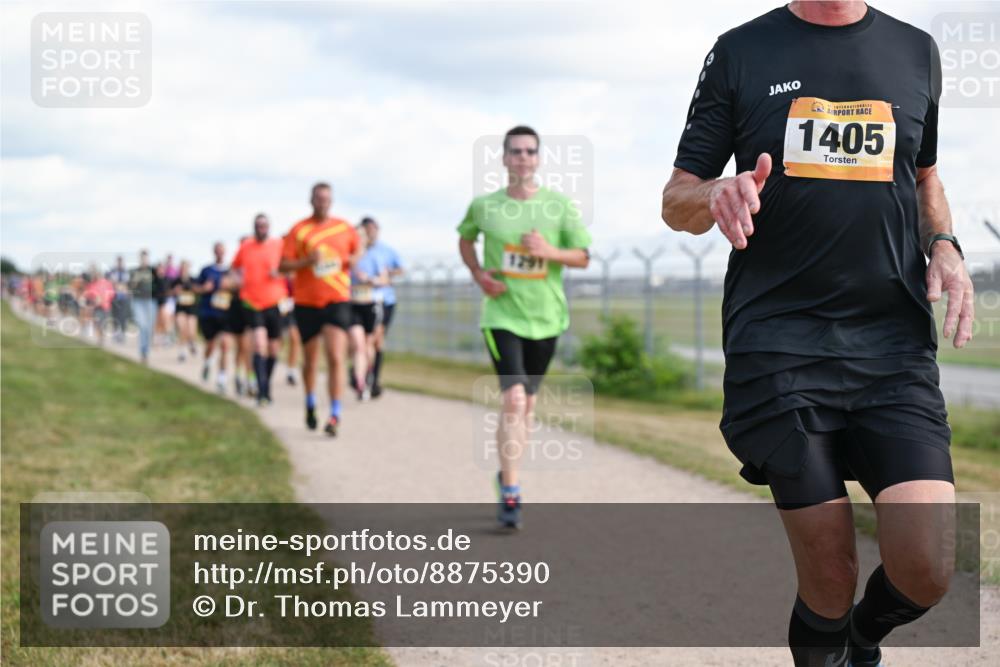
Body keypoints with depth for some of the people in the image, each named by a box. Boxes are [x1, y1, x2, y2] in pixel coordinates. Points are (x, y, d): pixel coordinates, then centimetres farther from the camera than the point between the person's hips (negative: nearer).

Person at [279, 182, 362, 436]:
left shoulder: (345, 228, 6)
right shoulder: (299, 230, 0)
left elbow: (359, 249, 24)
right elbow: (283, 265, -3)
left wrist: (353, 259, 2)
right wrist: (309, 260, -19)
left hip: (337, 301, 0)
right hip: (306, 302, 0)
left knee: (336, 358, -15)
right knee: (310, 360, 11)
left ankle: (335, 415, -14)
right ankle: (310, 404, 35)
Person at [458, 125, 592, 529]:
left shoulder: (560, 206, -2)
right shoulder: (484, 206, -3)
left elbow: (583, 257, 1)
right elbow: (465, 239, 17)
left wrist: (550, 252, -18)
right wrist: (478, 273, 0)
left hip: (545, 318, 3)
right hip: (502, 317, -3)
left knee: (527, 403, 14)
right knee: (513, 399, -17)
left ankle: (507, 472, 35)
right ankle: (510, 493, -13)